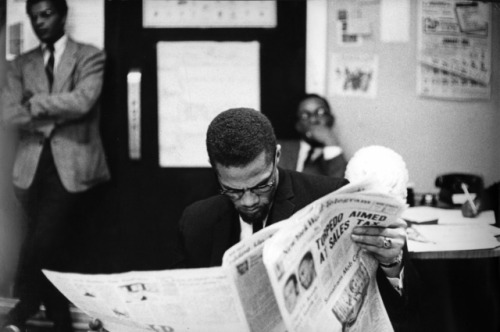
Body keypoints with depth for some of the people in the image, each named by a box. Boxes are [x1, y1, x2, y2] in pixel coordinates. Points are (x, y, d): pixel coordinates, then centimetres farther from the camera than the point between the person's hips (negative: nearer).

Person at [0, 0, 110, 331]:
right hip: (32, 165, 4)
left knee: (41, 240, -16)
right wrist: (57, 115, -9)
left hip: (70, 164, -4)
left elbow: (82, 101, -12)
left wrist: (36, 103, -4)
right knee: (49, 245, 5)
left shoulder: (90, 56, 4)